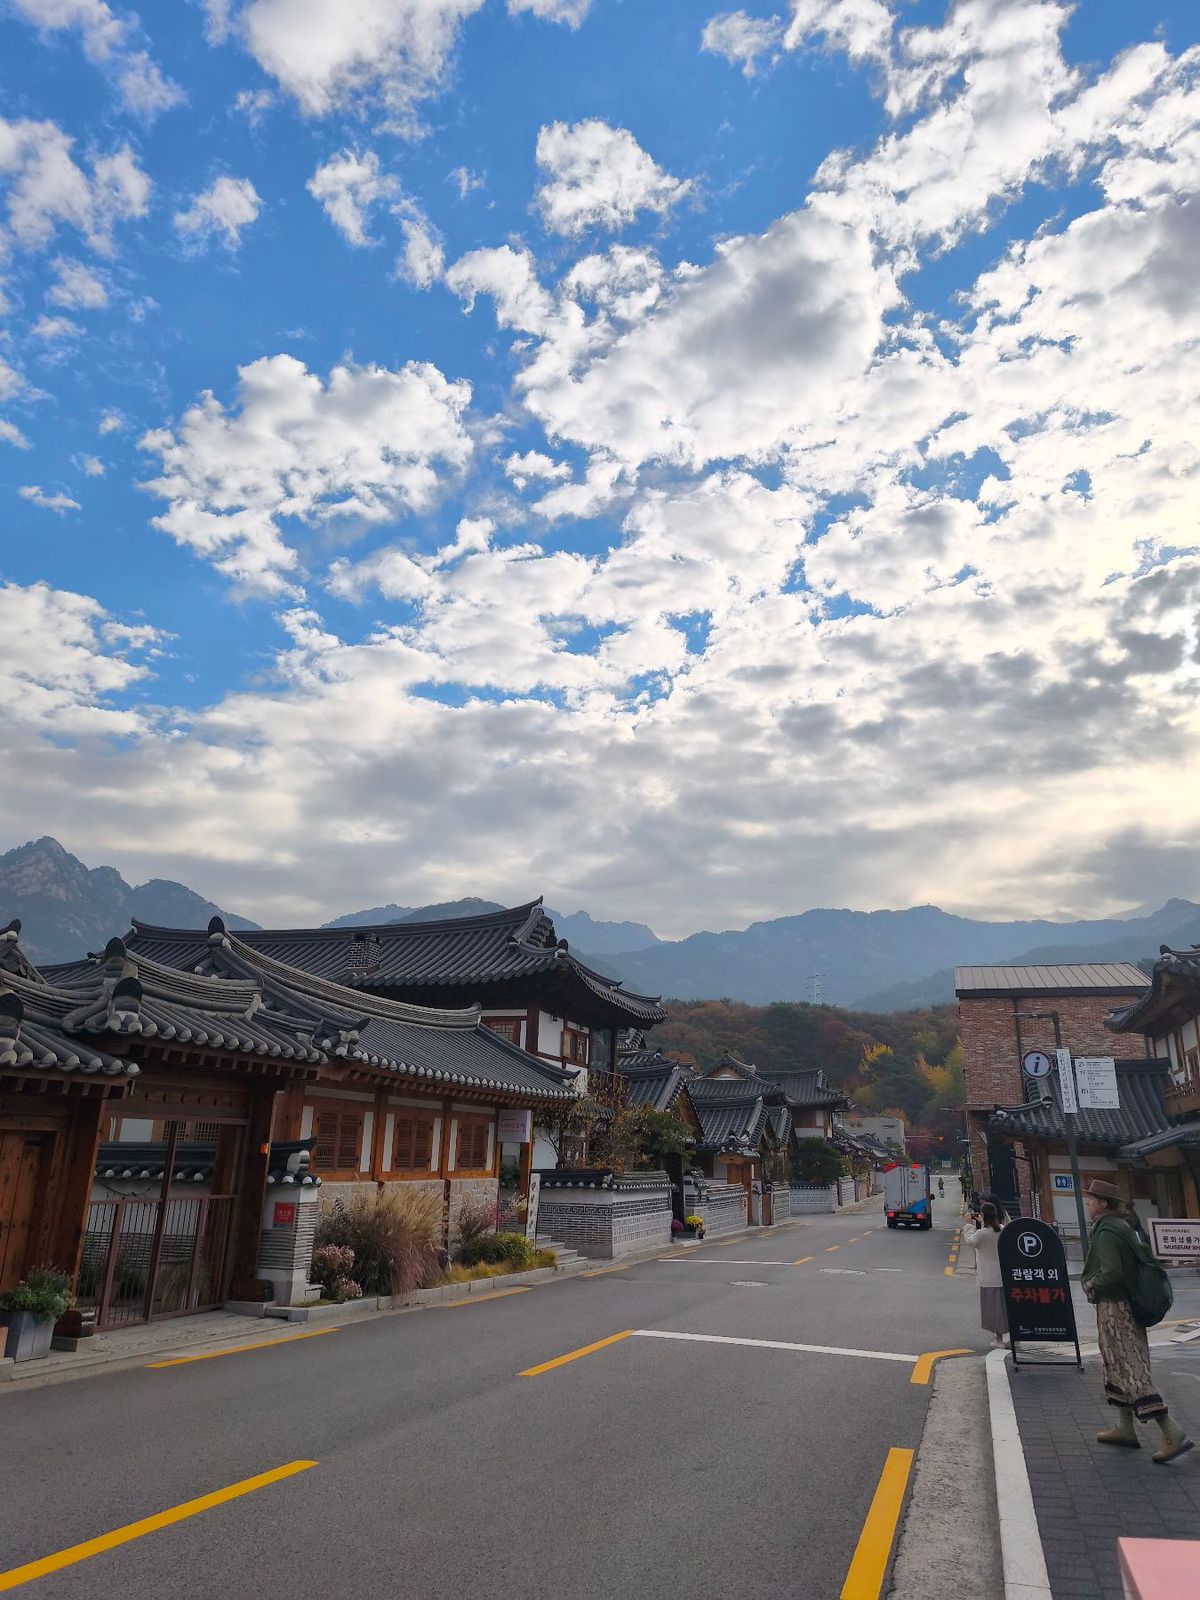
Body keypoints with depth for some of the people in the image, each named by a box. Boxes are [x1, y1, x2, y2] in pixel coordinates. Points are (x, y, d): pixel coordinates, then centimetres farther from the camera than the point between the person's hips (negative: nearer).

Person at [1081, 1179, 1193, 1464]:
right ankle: (1125, 1428, 24)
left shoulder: (1106, 1232, -19)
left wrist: (1089, 1286, -11)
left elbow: (1111, 1272, -28)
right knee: (1120, 1366, 16)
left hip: (1113, 1308, -10)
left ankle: (1173, 1434, -6)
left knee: (1130, 1369, -6)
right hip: (1126, 1304, 10)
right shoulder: (1121, 1226, 10)